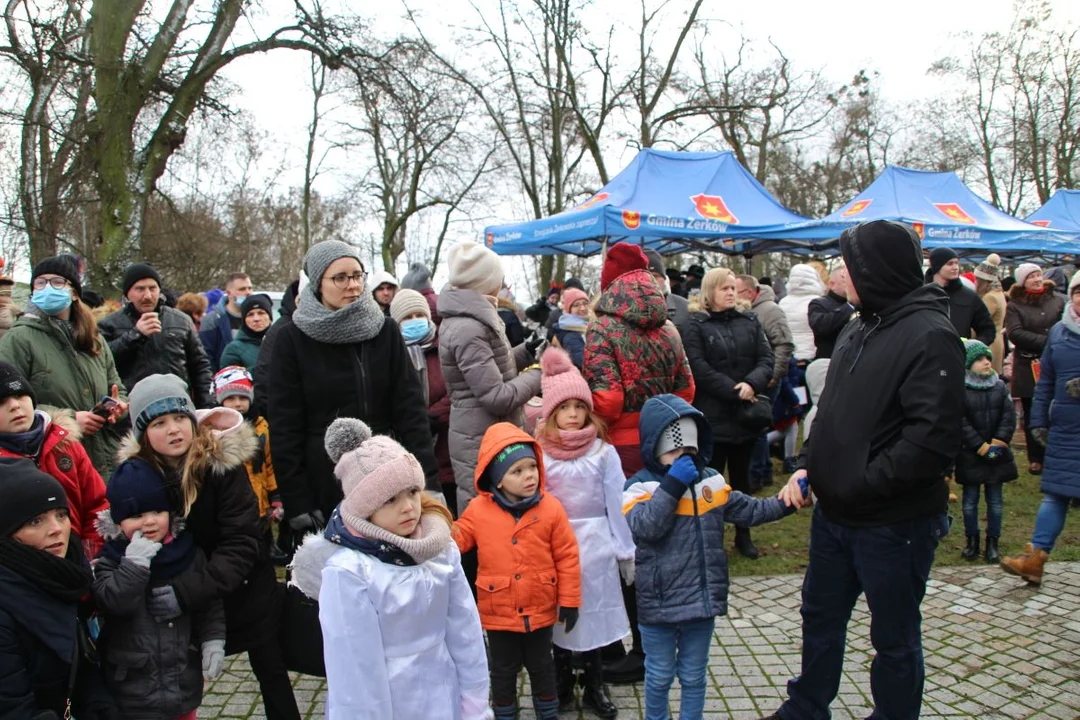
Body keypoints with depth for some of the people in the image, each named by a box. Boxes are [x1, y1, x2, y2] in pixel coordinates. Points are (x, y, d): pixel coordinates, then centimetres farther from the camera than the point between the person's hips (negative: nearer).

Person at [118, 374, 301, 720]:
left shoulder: (222, 460, -21)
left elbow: (242, 542, -24)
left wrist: (192, 590, -35)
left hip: (245, 588, -2)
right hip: (187, 602, 2)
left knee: (271, 669, 11)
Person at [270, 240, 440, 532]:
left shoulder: (386, 330, 3)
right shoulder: (292, 339, -3)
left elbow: (411, 409, 0)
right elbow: (285, 426, -4)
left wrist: (428, 482, -7)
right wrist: (297, 503, -8)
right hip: (323, 483, -2)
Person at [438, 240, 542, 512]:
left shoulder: (468, 319, 11)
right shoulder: (468, 329, -21)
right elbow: (498, 397, -22)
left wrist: (526, 352, 10)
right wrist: (537, 375, -10)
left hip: (487, 437, 10)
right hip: (482, 442, -10)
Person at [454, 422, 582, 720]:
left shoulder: (550, 508, -11)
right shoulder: (478, 510, -11)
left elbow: (567, 557, -6)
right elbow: (453, 541, -1)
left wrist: (569, 601, -4)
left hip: (540, 609, 0)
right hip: (498, 612, 0)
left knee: (541, 667, 20)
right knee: (503, 671, 18)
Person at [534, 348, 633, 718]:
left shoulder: (603, 452, -5)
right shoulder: (539, 453, -6)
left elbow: (616, 504, -1)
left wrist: (626, 552, 2)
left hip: (595, 547, 0)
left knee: (593, 615, 10)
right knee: (559, 617, 11)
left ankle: (594, 688, 28)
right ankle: (562, 689, 29)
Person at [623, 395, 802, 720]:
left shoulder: (710, 481, 4)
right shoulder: (640, 486, -12)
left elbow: (748, 510, 10)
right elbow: (644, 528, -28)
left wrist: (785, 502, -3)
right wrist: (672, 485, -27)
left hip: (703, 599, 4)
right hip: (659, 604, -4)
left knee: (694, 676, 20)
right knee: (659, 676, 15)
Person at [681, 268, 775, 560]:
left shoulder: (749, 322, 10)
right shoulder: (695, 326, -4)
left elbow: (766, 359, 3)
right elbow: (700, 370, -13)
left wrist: (752, 383, -16)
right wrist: (735, 391, -17)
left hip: (747, 413, 4)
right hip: (712, 415, -4)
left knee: (741, 476, 15)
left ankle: (743, 535, 27)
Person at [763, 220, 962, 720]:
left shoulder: (930, 336, -19)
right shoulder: (858, 330, 8)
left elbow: (933, 437, -26)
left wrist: (863, 483, -22)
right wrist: (808, 464, 3)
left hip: (894, 523, -8)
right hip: (835, 513, 9)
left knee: (894, 638, 12)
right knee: (820, 617, 23)